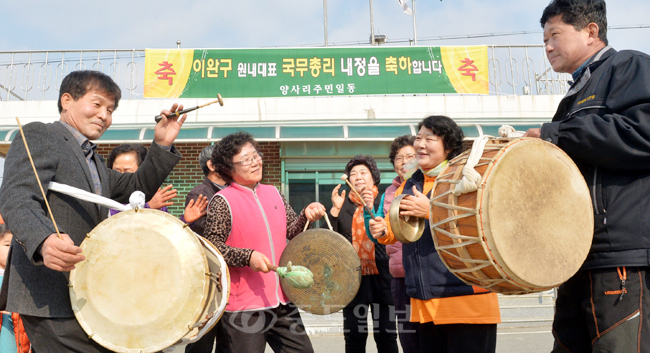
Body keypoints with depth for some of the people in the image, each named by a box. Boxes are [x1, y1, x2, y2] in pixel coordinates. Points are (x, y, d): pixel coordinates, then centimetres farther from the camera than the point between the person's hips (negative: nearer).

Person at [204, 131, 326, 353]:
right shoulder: (222, 201, -7)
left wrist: (306, 216, -4)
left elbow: (292, 231, 15)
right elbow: (212, 246, -12)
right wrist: (248, 257, -22)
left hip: (281, 300, 6)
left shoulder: (273, 193, 12)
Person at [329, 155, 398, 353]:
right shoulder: (342, 205, 11)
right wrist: (335, 209, -7)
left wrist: (371, 209, -15)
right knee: (354, 336, 2)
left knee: (386, 335, 0)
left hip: (381, 276, -1)